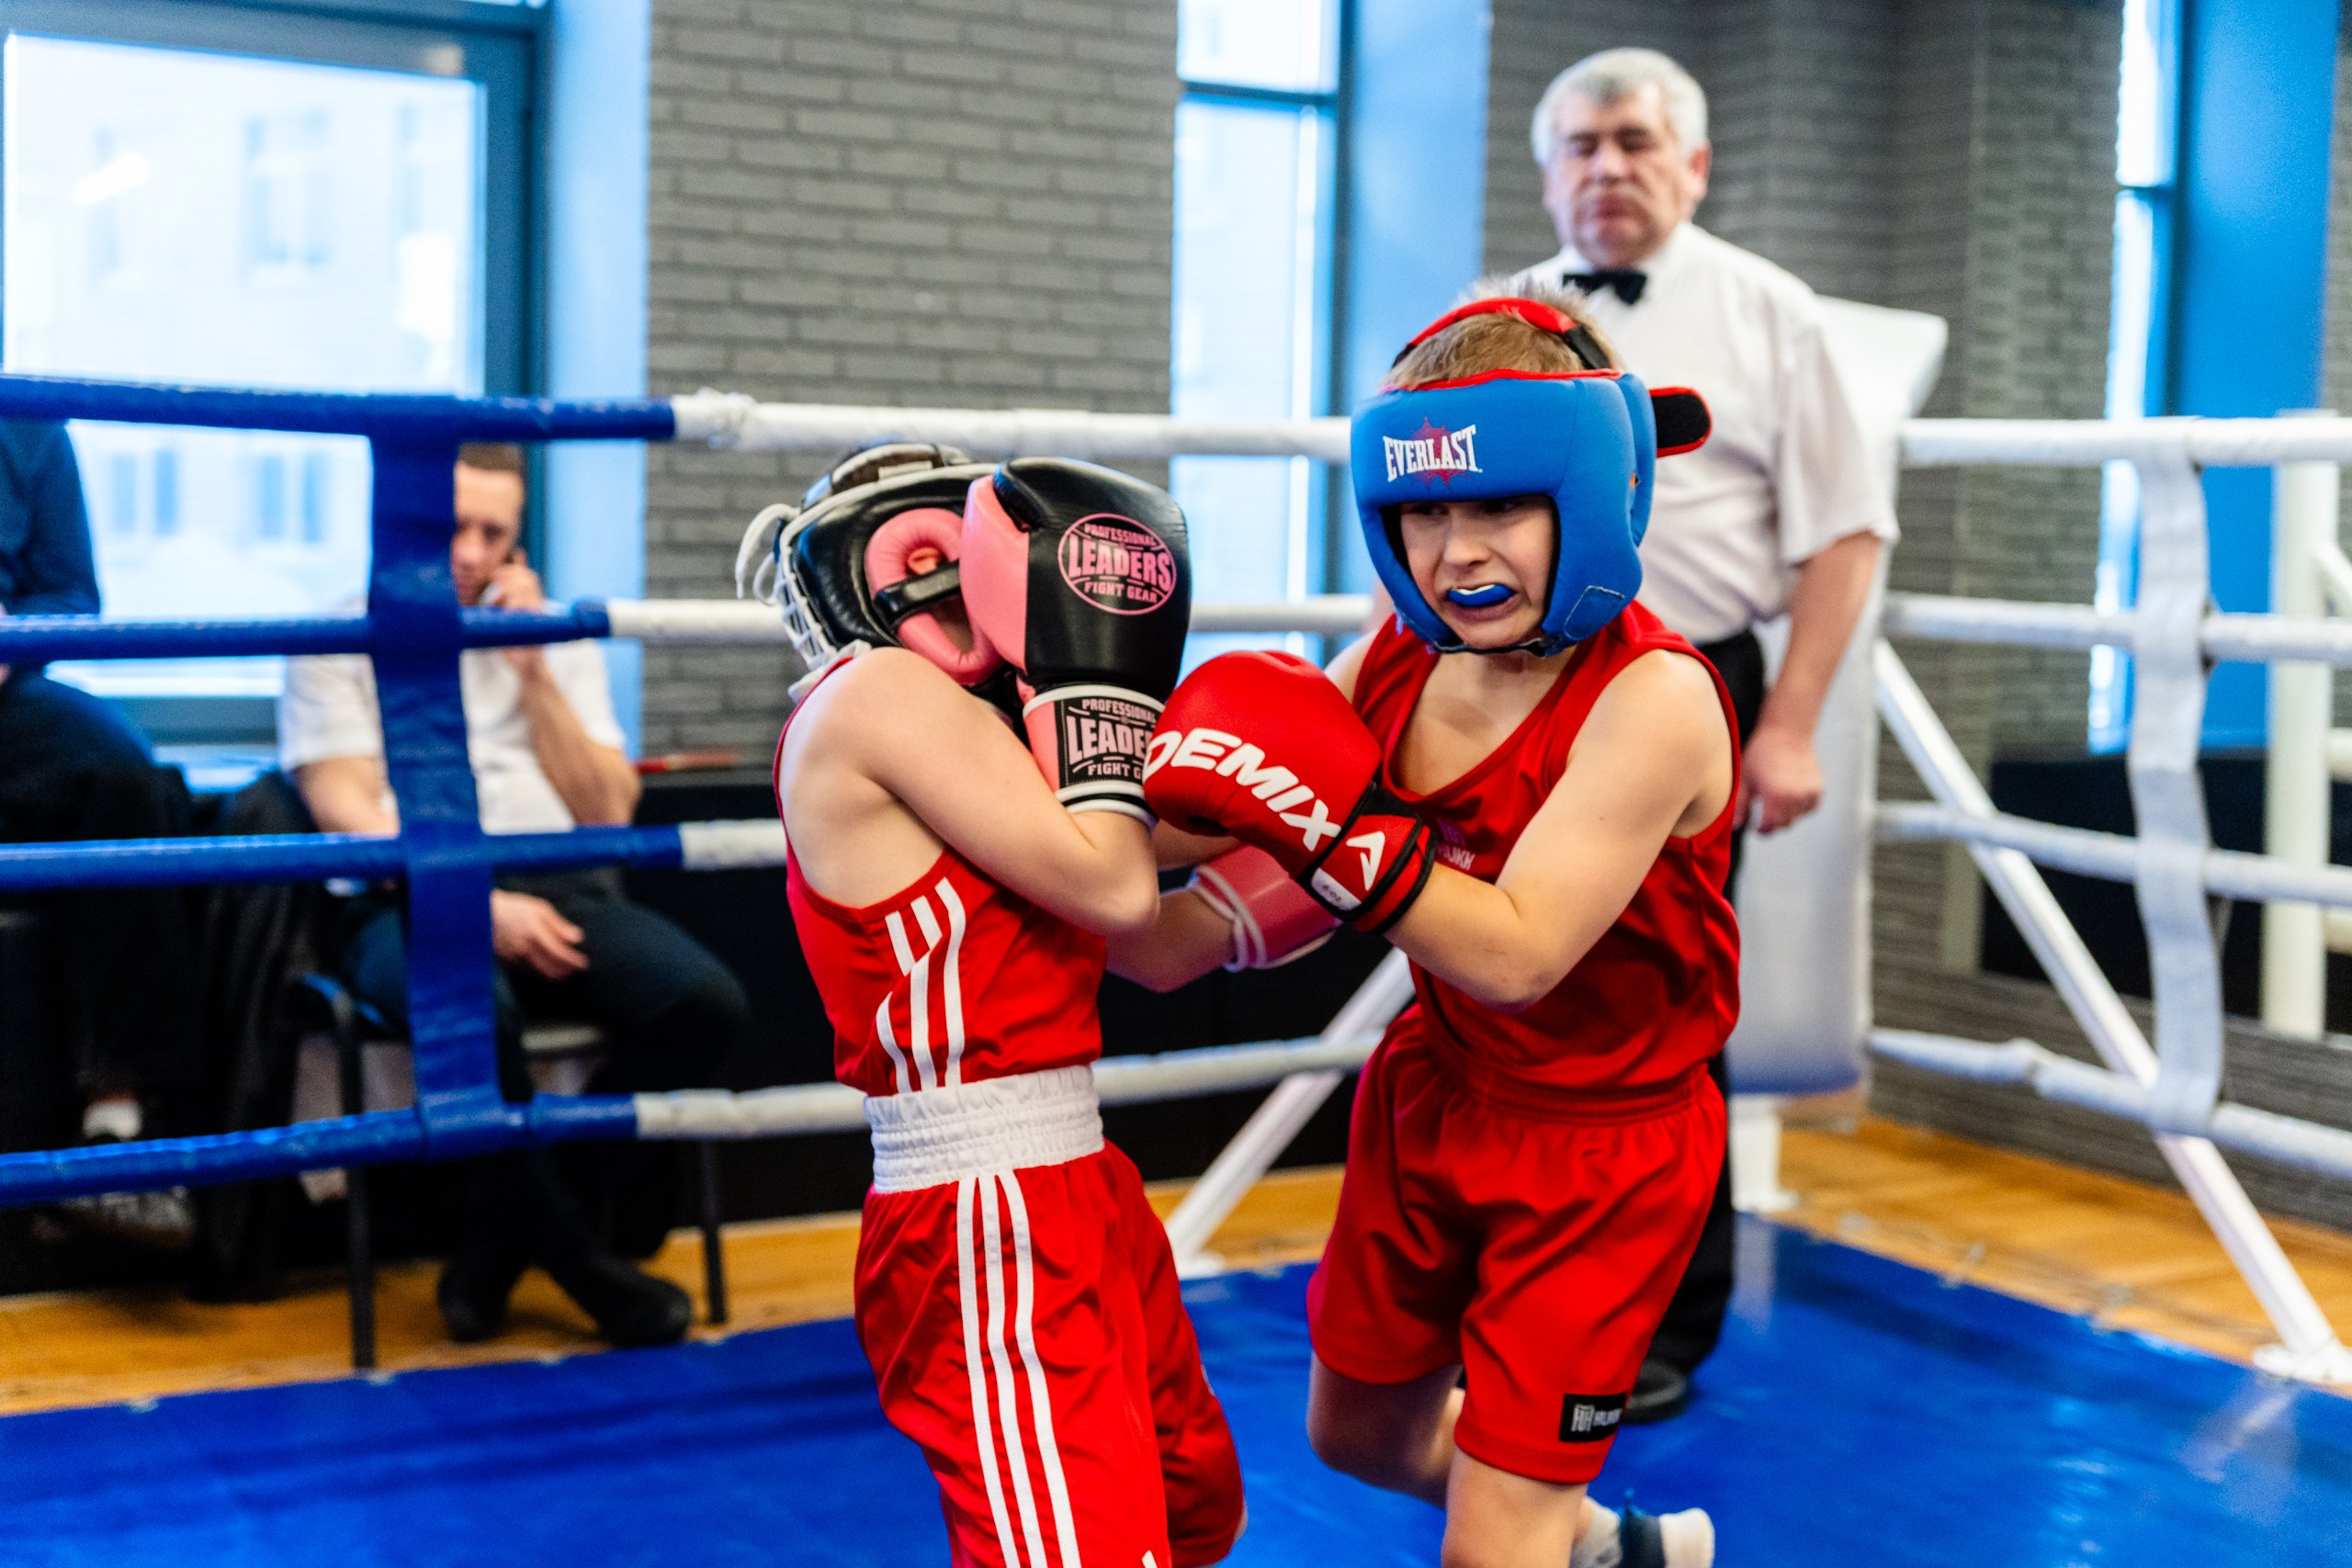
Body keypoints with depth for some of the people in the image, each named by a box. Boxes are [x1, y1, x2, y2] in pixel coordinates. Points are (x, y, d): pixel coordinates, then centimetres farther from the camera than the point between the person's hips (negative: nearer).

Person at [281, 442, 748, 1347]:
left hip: (561, 894, 4)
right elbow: (350, 812, -4)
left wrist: (531, 669, 2)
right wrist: (478, 902, -18)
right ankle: (572, 1256, -15)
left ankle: (498, 1240, -9)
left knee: (709, 1003, -25)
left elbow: (607, 813, 11)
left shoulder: (556, 638, 22)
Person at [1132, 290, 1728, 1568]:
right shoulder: (1402, 657, -7)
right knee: (1361, 1433, 25)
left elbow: (1515, 955, -32)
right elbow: (1242, 802, 5)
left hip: (1599, 1141, -7)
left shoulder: (1652, 698, -27)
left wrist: (1331, 822, -36)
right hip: (1435, 1093, 7)